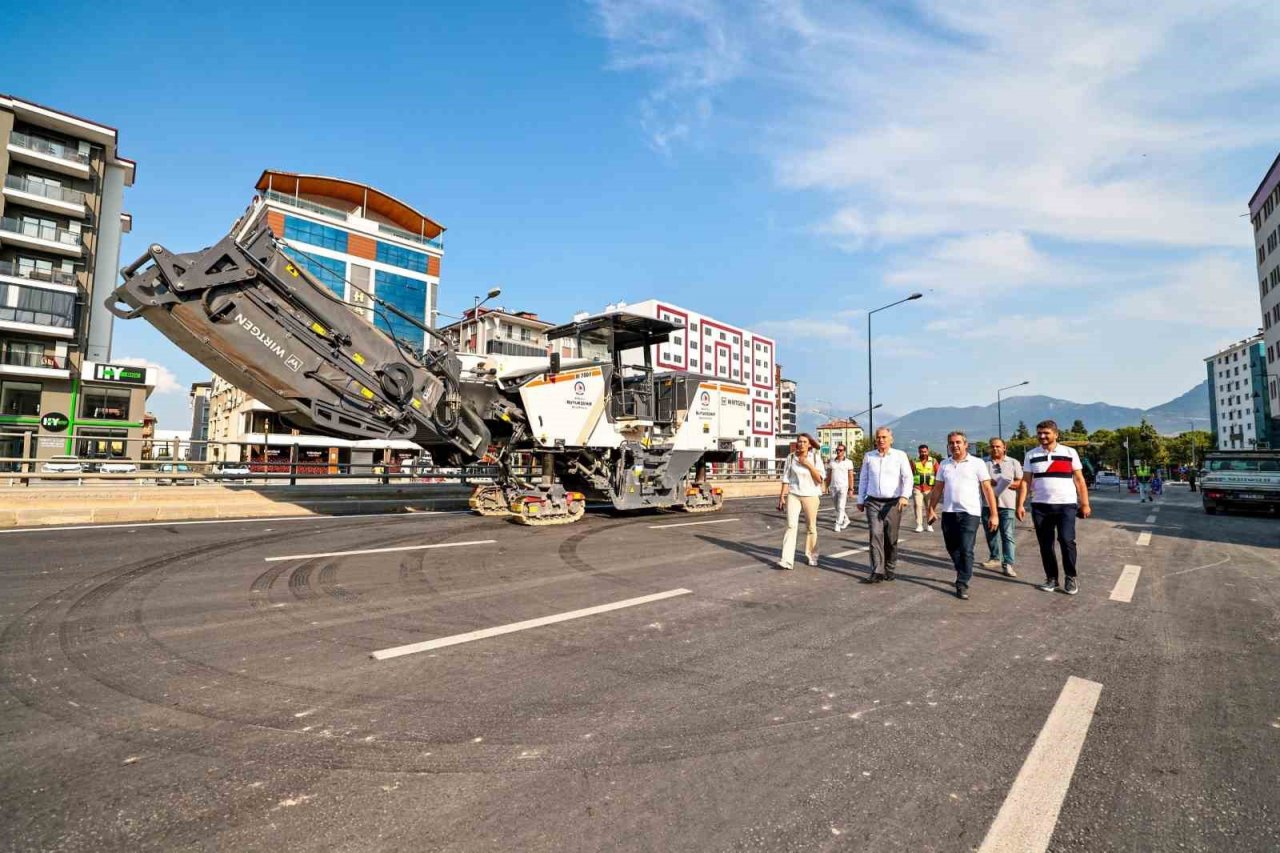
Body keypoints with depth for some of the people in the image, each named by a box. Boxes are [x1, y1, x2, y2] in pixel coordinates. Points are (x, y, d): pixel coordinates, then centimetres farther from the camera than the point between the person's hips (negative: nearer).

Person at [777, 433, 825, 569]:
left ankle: (812, 556, 27)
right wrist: (782, 496, 2)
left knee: (811, 527, 9)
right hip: (793, 495, 0)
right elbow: (786, 479, 5)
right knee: (791, 526, -9)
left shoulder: (815, 457, -1)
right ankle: (787, 560, -13)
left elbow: (819, 479, -8)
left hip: (811, 495, 0)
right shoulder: (791, 457, 1)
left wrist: (808, 465, -16)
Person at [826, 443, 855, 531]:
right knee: (837, 507, 14)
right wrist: (827, 487, 6)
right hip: (833, 487, 4)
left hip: (843, 487, -4)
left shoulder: (848, 462, -3)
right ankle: (846, 520, 34)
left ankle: (837, 525, -7)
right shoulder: (832, 461, 7)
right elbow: (829, 475, 11)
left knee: (840, 507, -11)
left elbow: (851, 476, -3)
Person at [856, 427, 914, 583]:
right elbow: (863, 479, 14)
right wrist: (860, 500, 14)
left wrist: (905, 496, -22)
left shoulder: (900, 456, 1)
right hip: (873, 502, 1)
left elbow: (907, 477, -7)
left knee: (891, 538, 6)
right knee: (875, 535, -8)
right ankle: (877, 571, -8)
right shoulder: (868, 456, 8)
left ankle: (890, 569, 21)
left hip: (893, 503, -1)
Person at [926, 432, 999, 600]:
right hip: (948, 513, 4)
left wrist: (994, 514, -9)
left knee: (966, 550, -7)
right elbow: (938, 488, 14)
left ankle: (962, 585, 2)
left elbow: (987, 489, -4)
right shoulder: (944, 464, 10)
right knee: (952, 548, 13)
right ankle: (965, 574, 34)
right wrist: (931, 509, 9)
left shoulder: (977, 463, -2)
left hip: (970, 513, -4)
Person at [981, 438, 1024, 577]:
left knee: (1008, 535, -6)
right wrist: (988, 482, -11)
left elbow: (1021, 482, 4)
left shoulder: (1014, 463, 9)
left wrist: (1007, 484, -13)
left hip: (1007, 504, -2)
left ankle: (1008, 564, -5)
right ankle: (995, 558, 24)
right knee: (991, 533, 10)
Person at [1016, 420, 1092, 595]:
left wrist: (1085, 504, -2)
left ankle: (1071, 578, 10)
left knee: (1066, 541, -8)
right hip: (1040, 506, 2)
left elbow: (1079, 480, 3)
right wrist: (1020, 504, -3)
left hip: (1066, 505, -2)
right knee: (1045, 544, 5)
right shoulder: (1031, 455, 5)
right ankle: (1051, 578, 17)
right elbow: (1025, 481, 4)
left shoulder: (1070, 453, 3)